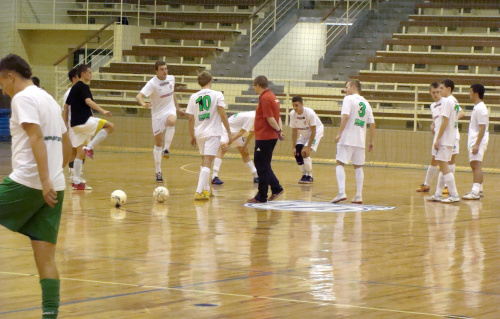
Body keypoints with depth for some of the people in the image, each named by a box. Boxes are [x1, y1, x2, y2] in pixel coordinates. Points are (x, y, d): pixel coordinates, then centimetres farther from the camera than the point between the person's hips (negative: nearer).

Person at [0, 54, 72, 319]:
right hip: (54, 187, 8)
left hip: (26, 183, -8)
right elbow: (67, 145, 25)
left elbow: (36, 137, -18)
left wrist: (45, 179, -24)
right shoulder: (49, 100, 22)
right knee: (46, 256, 3)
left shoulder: (22, 98, -5)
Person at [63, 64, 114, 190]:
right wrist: (103, 111, -33)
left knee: (80, 152, 12)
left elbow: (66, 105, 23)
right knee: (110, 126, -6)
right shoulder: (83, 87, -7)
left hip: (75, 124, 9)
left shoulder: (74, 88, 20)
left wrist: (66, 123, 27)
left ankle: (76, 181, 9)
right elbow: (88, 101, -23)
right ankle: (89, 147, -13)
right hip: (84, 121, -9)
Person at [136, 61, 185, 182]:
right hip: (157, 114, -2)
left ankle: (166, 149, -20)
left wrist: (178, 108, 23)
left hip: (170, 110, 2)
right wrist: (143, 103, -49)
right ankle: (158, 172, 14)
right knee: (158, 142, 3)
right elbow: (139, 96, -27)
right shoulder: (152, 83, -16)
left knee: (171, 121, -36)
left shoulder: (171, 79, 1)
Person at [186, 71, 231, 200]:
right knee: (207, 163, -8)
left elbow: (191, 119, 6)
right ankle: (199, 192, -18)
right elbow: (223, 115, -10)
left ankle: (206, 189, 31)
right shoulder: (217, 95, -5)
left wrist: (192, 136, 15)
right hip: (213, 133, -4)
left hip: (199, 133, 4)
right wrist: (229, 131, -2)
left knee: (205, 161, 22)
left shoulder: (194, 97, 5)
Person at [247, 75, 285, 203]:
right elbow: (277, 117, 14)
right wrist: (280, 130, 6)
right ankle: (276, 189, 15)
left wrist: (279, 130, -10)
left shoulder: (265, 99, -16)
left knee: (262, 166, -2)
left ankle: (261, 196, 3)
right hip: (272, 136, 9)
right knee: (264, 165, 17)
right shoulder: (273, 97, 14)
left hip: (264, 138, -9)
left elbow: (270, 118, -20)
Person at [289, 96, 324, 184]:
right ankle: (304, 175, 12)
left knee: (305, 153, -21)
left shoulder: (310, 113, -32)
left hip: (316, 132, -6)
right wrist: (294, 147, -11)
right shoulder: (292, 114, -17)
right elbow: (294, 131, -7)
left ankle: (309, 177, -8)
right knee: (297, 153, -6)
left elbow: (313, 132, -26)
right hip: (304, 134, 6)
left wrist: (308, 147, -28)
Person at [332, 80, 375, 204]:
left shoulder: (349, 99, -2)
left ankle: (342, 192, -19)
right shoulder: (366, 103, 16)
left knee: (339, 163, -3)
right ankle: (358, 196, 10)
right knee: (358, 166, 13)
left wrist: (339, 133, -18)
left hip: (347, 139, -6)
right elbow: (372, 124, 14)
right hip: (360, 140, 6)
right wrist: (372, 141, 17)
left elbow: (345, 116, -16)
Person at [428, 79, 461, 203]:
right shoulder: (455, 102, 15)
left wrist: (437, 139, -17)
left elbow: (445, 121, -19)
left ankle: (454, 195, -12)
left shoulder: (446, 101, -14)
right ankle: (438, 194, 17)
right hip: (451, 139, 10)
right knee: (443, 165, 13)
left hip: (444, 139, -10)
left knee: (443, 165, -10)